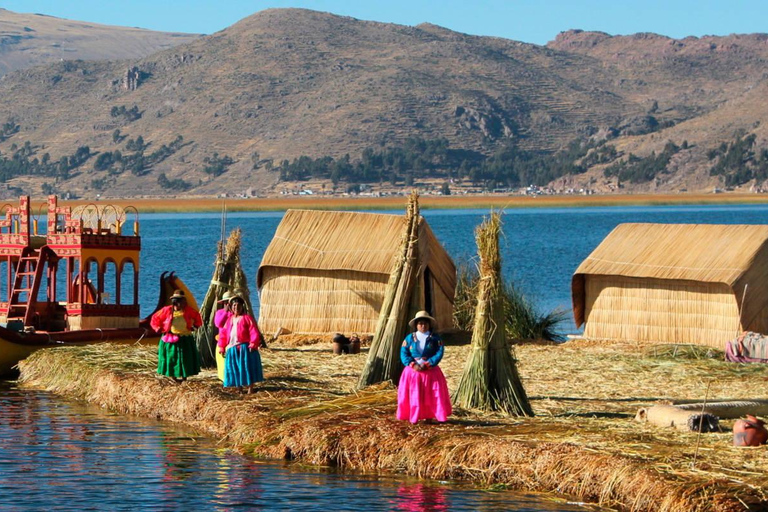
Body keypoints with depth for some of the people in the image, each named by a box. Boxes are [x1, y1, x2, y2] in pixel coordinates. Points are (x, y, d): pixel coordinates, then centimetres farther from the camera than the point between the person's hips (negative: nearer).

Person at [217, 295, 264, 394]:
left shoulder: (247, 318, -1)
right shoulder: (229, 319, 14)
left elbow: (254, 332, -9)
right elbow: (223, 333, 15)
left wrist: (253, 344, -20)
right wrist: (222, 347, 9)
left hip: (245, 348, -5)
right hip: (232, 348, 5)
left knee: (247, 368, -6)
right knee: (235, 369, 6)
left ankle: (250, 389, 0)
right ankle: (239, 388, 16)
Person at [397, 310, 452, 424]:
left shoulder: (435, 338, 0)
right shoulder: (410, 338, 3)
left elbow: (439, 353, -8)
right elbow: (403, 353, -3)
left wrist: (427, 364, -19)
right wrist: (413, 365, -18)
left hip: (430, 371, -1)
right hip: (413, 371, 1)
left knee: (430, 395, 0)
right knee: (413, 395, -1)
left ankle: (428, 417, 6)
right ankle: (413, 417, 4)